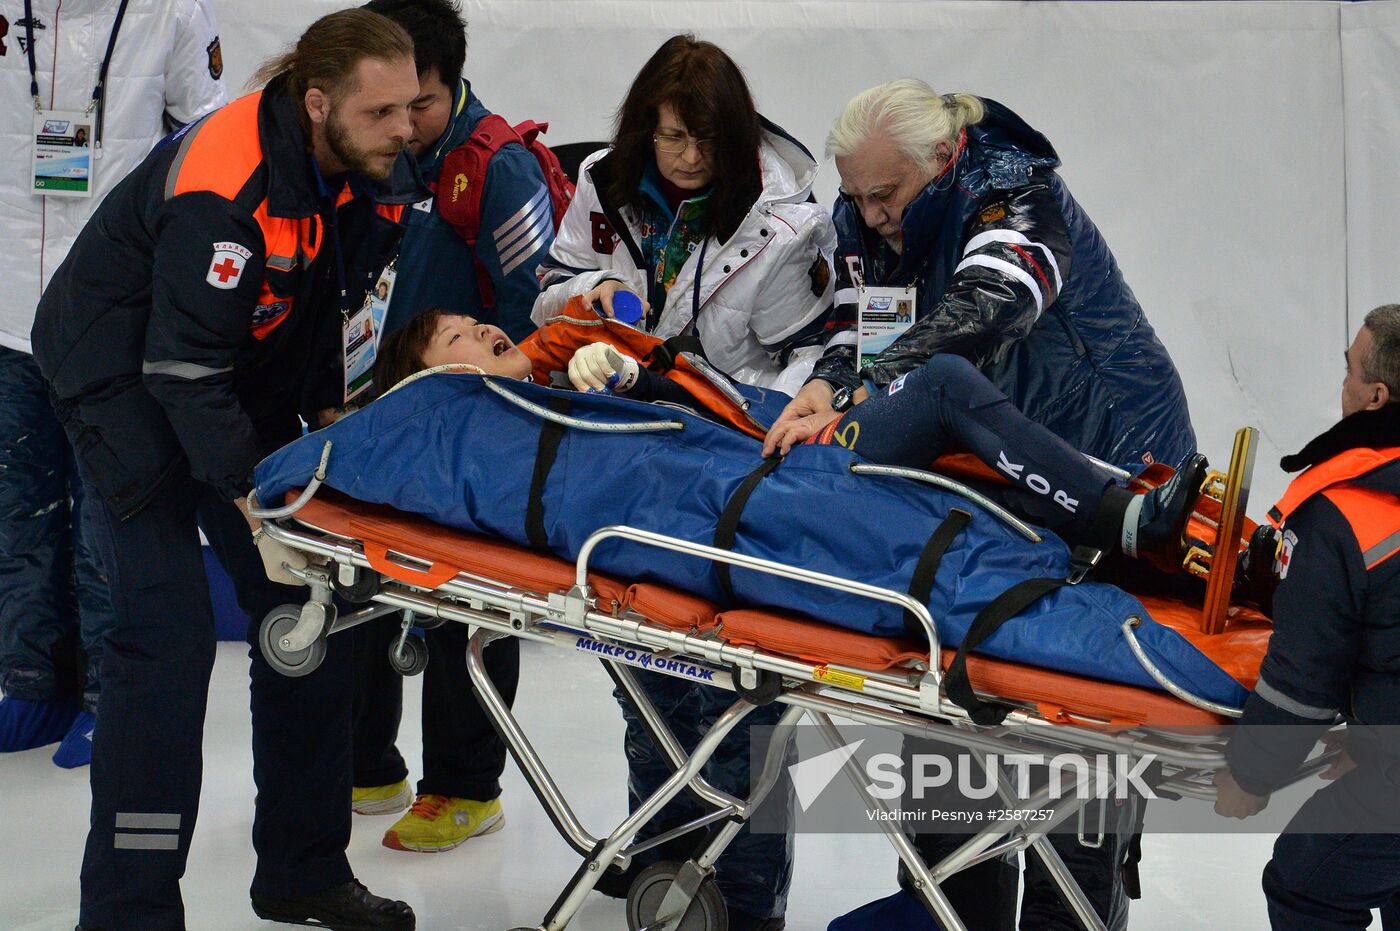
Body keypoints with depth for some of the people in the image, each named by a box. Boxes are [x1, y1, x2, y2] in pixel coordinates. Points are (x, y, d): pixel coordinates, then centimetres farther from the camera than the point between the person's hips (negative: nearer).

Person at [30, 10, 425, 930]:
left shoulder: (378, 167, -8)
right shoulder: (224, 186, -32)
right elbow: (185, 369, -31)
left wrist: (331, 409, -5)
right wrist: (258, 506, -31)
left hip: (254, 375, 8)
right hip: (129, 376, -7)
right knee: (169, 627, -15)